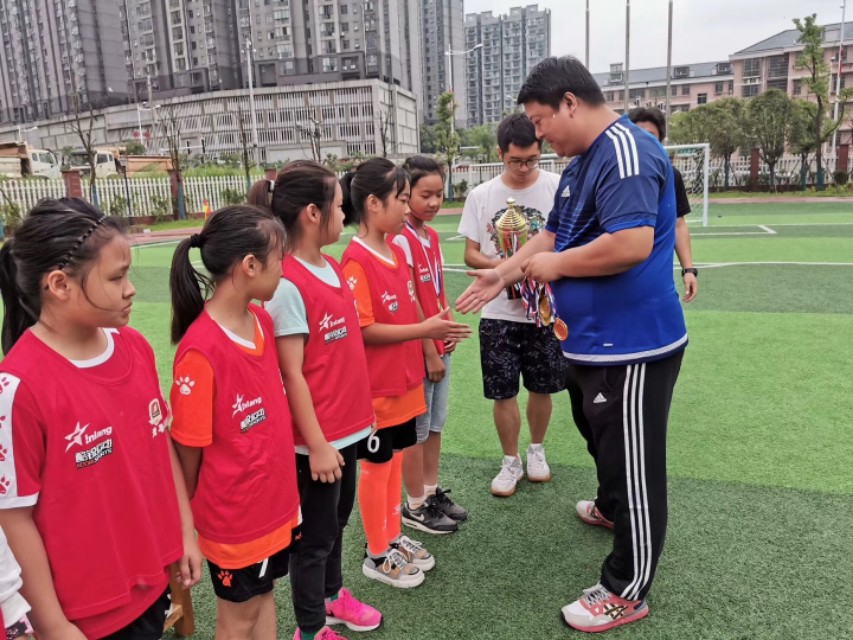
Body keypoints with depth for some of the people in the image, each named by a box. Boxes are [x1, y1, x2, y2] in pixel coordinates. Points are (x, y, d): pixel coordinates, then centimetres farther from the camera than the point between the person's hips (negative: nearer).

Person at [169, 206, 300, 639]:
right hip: (233, 516, -6)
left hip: (275, 501, 6)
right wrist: (192, 517, -3)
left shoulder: (262, 321, -3)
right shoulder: (200, 350, -27)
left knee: (264, 594, 24)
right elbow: (189, 447, -17)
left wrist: (284, 483, 11)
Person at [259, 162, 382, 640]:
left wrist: (362, 408, 15)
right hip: (319, 438, -8)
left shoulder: (333, 267, 5)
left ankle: (332, 594, 47)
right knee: (316, 532, 11)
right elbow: (292, 374, -20)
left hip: (349, 426, 8)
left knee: (338, 518, 24)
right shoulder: (288, 284, -21)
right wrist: (316, 443, -16)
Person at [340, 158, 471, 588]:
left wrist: (434, 328, -1)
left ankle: (393, 538, 37)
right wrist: (424, 329, -22)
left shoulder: (395, 249, 6)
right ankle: (376, 555, 27)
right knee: (377, 467, 8)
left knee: (396, 460, 19)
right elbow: (362, 330, -22)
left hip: (404, 382, 8)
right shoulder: (356, 261, -20)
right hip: (375, 388, -8)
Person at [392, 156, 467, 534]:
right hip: (417, 350, -8)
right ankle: (415, 507, 20)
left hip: (439, 346, 8)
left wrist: (448, 334, 4)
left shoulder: (431, 235, 9)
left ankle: (432, 493, 33)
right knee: (416, 429, 5)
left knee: (435, 425, 18)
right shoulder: (401, 240, -17)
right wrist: (429, 350, -15)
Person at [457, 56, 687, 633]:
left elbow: (631, 244, -33)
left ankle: (627, 591, 19)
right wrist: (504, 274, 7)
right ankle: (611, 508, 55)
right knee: (601, 437, 29)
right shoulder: (581, 162, 13)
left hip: (631, 345, -10)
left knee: (631, 461, 3)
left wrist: (556, 265, -19)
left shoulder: (625, 153, -21)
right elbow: (553, 233, 18)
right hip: (594, 339, 10)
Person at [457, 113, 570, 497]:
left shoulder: (558, 188, -5)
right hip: (498, 313, 1)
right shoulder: (480, 196, 0)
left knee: (542, 387, 13)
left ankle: (536, 450, 38)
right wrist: (502, 267, -17)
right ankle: (511, 461, 27)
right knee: (503, 392, 6)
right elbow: (470, 254, 3)